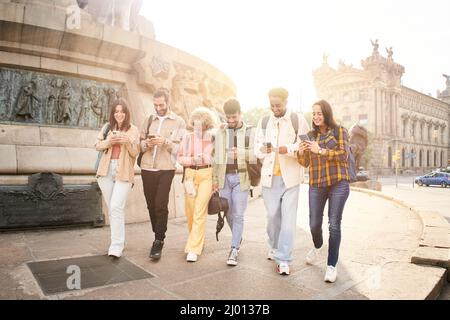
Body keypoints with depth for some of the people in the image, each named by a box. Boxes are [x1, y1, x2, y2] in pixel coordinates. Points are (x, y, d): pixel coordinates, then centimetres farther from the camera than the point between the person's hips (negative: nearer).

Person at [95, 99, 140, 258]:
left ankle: (116, 247, -9)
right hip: (106, 171, 4)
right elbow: (97, 145, 9)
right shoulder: (107, 127, 11)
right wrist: (109, 141, -11)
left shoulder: (133, 130, 3)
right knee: (111, 209, 10)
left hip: (124, 172, -4)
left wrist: (127, 142, -18)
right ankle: (118, 240, 24)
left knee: (116, 208, -14)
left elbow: (135, 153, 1)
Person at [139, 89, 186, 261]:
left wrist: (165, 142, -20)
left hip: (166, 169, -4)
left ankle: (159, 242, 0)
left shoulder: (179, 122, 4)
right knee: (151, 205, 9)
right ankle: (158, 236, 25)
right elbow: (140, 144, 13)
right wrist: (146, 143, -9)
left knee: (161, 205, -10)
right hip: (147, 169, 4)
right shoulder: (148, 120, 15)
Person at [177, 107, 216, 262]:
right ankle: (197, 240, 34)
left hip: (206, 175, -3)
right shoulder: (188, 137, 7)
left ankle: (193, 249, -4)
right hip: (190, 174, 3)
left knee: (200, 212, -9)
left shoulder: (212, 137, 1)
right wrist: (193, 159, -9)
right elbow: (180, 157, 4)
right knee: (190, 211, 8)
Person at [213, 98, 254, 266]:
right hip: (224, 177, 3)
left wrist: (242, 154, -18)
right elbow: (216, 157, 12)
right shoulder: (220, 133, 11)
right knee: (229, 214, 12)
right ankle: (238, 238, 36)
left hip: (241, 177, -3)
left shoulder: (249, 132, 2)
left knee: (238, 215, -3)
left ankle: (234, 250, 5)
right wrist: (215, 179, 9)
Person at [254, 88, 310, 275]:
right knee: (272, 215, 11)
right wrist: (263, 149, -14)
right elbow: (257, 148, 9)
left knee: (288, 217, -5)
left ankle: (283, 260, 2)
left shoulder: (298, 120, 0)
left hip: (290, 177, -3)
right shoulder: (264, 122, 10)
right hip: (269, 176, 3)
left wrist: (288, 149, -21)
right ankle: (274, 246, 35)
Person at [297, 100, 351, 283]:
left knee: (334, 224, -5)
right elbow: (305, 163, 13)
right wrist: (301, 153, -8)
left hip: (338, 183, -3)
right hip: (316, 185, 3)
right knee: (314, 224, 4)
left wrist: (321, 151, -17)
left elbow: (344, 154, -9)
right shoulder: (310, 135, 12)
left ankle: (332, 265, 7)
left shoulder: (339, 131, 4)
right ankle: (317, 247, 37)